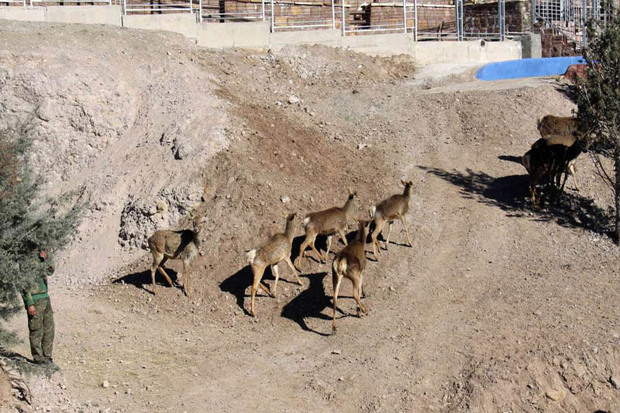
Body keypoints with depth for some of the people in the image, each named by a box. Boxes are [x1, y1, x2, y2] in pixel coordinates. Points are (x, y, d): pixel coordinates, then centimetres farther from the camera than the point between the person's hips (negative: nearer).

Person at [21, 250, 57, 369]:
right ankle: (39, 359, 6)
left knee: (49, 330, 10)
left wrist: (45, 259, 6)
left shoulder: (38, 261, 11)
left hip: (45, 299, 9)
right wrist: (29, 304, -21)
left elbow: (50, 270, 25)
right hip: (34, 301, -9)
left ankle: (47, 357, 17)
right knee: (36, 331, -1)